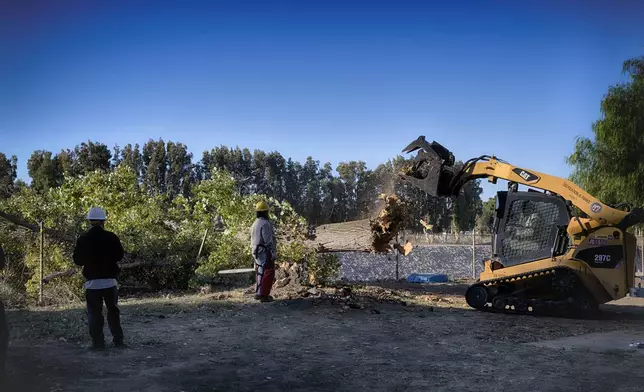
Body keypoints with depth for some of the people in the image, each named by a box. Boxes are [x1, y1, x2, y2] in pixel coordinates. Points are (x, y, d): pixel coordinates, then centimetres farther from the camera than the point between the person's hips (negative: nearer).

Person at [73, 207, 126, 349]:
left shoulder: (83, 239, -5)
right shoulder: (111, 237, -7)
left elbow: (77, 260, 0)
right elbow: (120, 255, 2)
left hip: (92, 281, 0)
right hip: (110, 280, 1)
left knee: (94, 312, 6)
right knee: (113, 310, 12)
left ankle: (98, 342, 3)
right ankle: (118, 341, 12)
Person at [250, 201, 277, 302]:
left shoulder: (255, 224, 14)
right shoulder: (265, 223, -16)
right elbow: (269, 241, -19)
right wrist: (273, 253, -16)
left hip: (257, 252, 10)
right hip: (265, 252, -10)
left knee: (260, 273, 17)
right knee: (268, 273, -6)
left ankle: (258, 293, 22)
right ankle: (263, 295, -7)